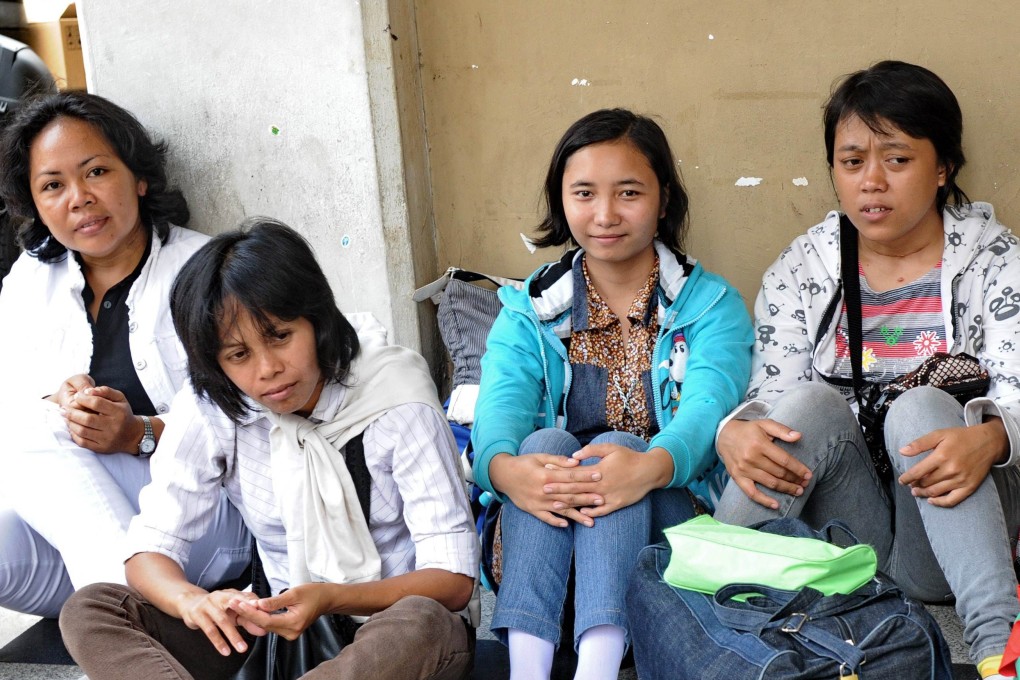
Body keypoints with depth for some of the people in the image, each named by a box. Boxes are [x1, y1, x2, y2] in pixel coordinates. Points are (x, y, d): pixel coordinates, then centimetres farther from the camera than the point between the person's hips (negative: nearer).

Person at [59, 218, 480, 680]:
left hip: (391, 630, -3)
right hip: (281, 629, 3)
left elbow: (454, 577, -15)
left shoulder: (396, 400, -14)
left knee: (423, 626, -39)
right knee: (86, 612, -15)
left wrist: (332, 599, -33)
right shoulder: (210, 409, -5)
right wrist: (193, 600, -28)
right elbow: (150, 547, -4)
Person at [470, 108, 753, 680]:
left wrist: (650, 467, -39)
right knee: (545, 442, -27)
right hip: (547, 522, 2)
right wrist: (505, 469, -34)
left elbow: (708, 403, -15)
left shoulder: (711, 304, 6)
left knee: (615, 445, -30)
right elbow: (501, 402, -8)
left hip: (669, 508, -1)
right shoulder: (529, 311, 12)